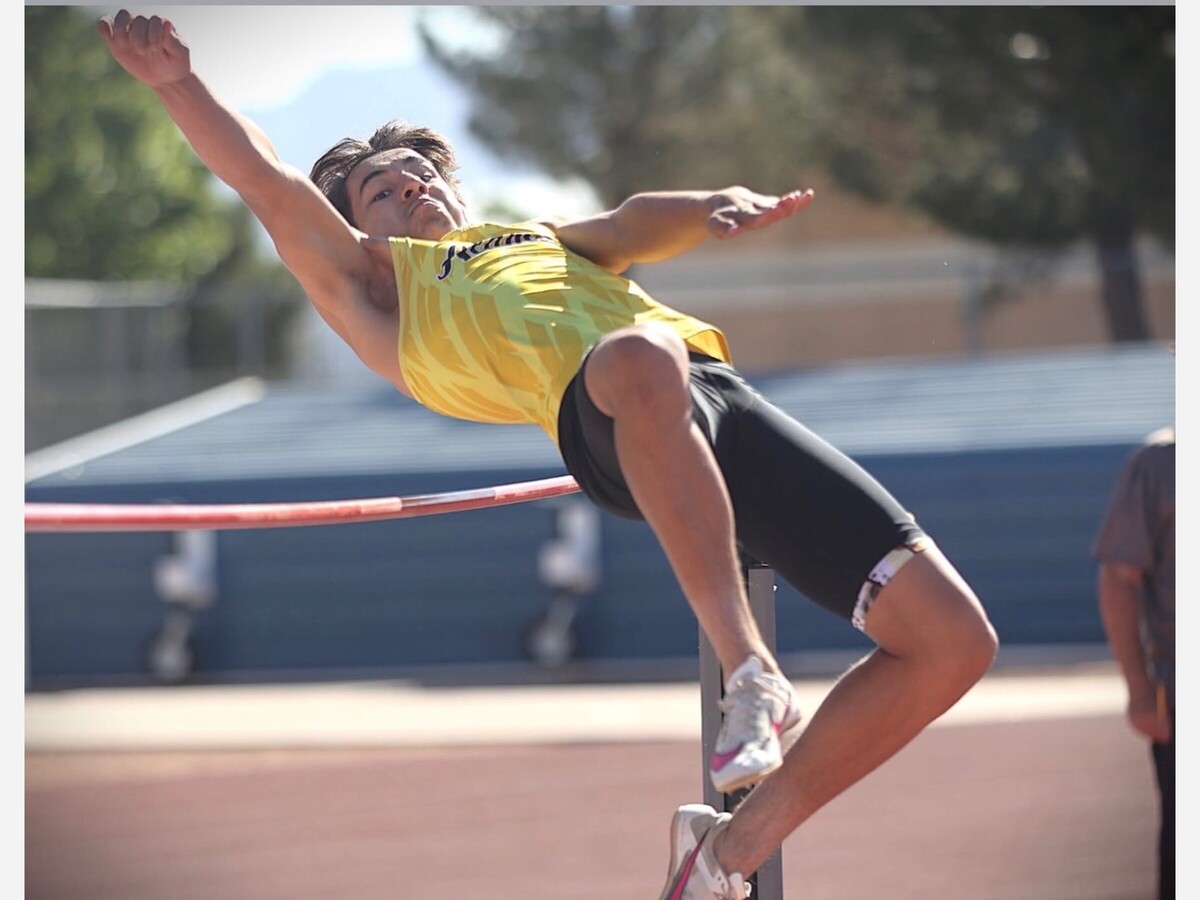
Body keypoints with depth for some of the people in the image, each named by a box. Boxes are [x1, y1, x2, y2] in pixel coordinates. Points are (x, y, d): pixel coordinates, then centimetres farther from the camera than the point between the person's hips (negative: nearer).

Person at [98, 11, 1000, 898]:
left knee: (952, 637, -9)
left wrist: (714, 208, 1)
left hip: (724, 394, 5)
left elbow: (635, 228, 23)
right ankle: (749, 670, -47)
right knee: (642, 355, -45)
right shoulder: (379, 282, 32)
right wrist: (180, 85, 7)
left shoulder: (546, 239, 42)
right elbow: (272, 188, 21)